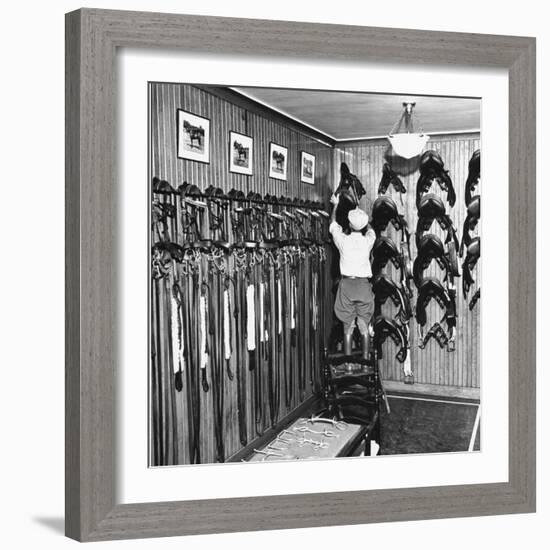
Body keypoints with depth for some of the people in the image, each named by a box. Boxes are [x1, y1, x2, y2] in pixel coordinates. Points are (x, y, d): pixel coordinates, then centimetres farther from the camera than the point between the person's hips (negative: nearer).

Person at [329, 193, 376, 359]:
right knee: (364, 326, 9)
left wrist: (336, 205, 28)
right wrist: (360, 213, 35)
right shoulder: (368, 240, -4)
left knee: (348, 326, 4)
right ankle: (365, 359, 11)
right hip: (363, 285, 1)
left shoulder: (344, 240, -7)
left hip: (347, 283, -1)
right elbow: (370, 228, 22)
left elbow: (333, 224, 13)